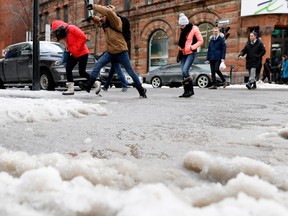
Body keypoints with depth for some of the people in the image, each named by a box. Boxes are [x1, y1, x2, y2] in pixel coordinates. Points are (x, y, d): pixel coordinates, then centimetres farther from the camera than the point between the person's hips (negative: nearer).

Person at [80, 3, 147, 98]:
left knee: (130, 72, 3)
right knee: (97, 65, -5)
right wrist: (92, 17, 1)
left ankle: (141, 90, 17)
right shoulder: (104, 25, 7)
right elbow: (98, 20, 25)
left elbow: (108, 11, -32)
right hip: (110, 52, 7)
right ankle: (88, 85, -3)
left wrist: (94, 6, -30)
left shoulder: (115, 22, -15)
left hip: (121, 52, -7)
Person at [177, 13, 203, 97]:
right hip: (183, 53, 7)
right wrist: (180, 48, 7)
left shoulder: (194, 29, -7)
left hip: (191, 53, -7)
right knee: (183, 72, 2)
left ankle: (190, 90, -8)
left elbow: (201, 41, -7)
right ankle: (186, 91, 8)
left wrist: (192, 47, -16)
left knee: (185, 70, -20)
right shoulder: (183, 30, 13)